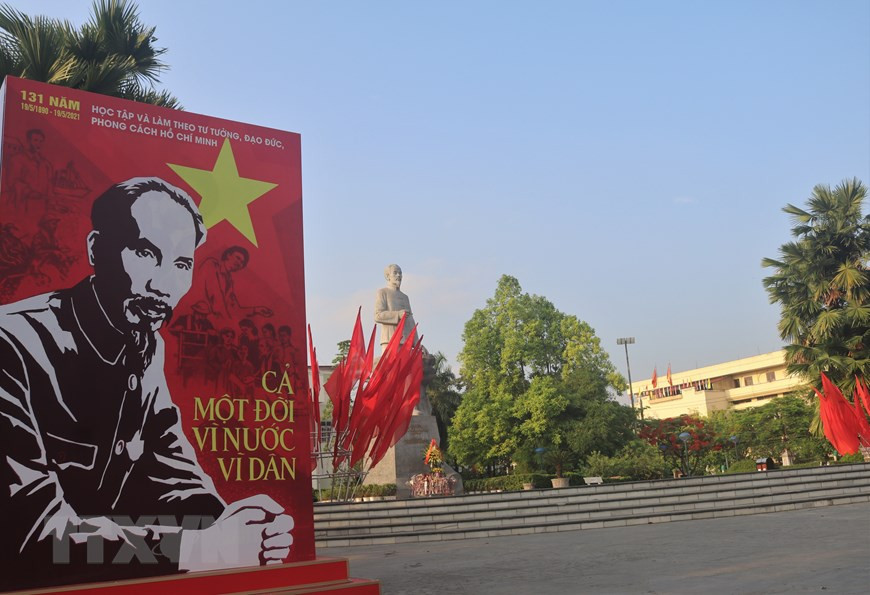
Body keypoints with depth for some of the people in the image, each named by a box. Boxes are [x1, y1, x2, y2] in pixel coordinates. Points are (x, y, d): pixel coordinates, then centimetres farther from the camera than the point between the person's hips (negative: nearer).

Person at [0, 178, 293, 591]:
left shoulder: (146, 348, 3)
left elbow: (171, 468, 4)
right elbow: (35, 531, -26)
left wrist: (223, 523, -16)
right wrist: (203, 548, -29)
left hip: (99, 574, 6)